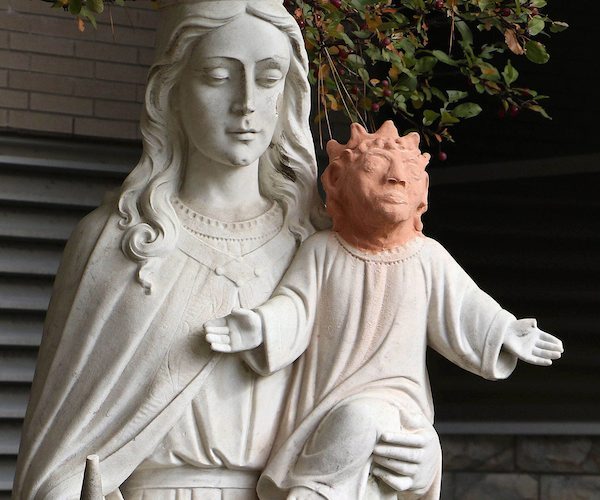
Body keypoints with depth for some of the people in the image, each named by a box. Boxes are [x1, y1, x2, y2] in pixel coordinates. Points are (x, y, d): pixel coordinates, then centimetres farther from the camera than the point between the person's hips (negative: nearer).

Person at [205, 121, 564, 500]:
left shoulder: (428, 257, 4)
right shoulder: (322, 250, 3)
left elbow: (462, 312, 9)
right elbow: (295, 308, -1)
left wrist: (504, 334, -3)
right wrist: (258, 328, -19)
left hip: (394, 395, -1)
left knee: (358, 421, -32)